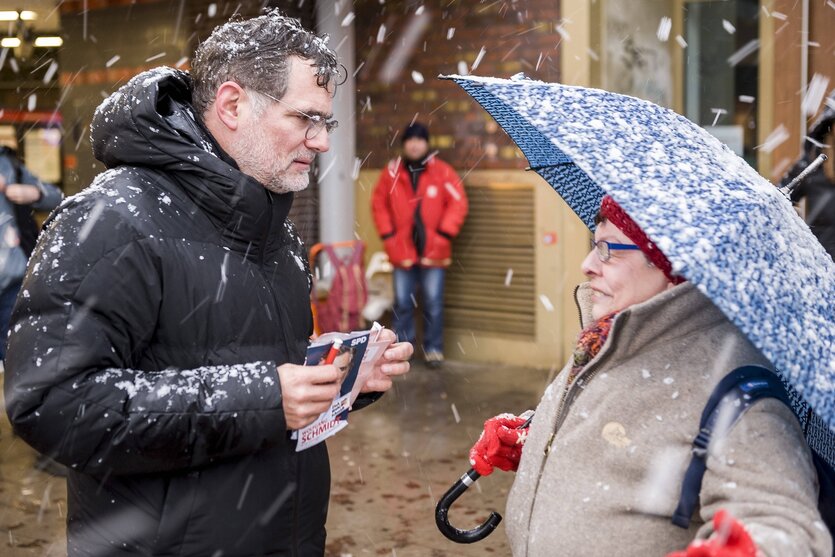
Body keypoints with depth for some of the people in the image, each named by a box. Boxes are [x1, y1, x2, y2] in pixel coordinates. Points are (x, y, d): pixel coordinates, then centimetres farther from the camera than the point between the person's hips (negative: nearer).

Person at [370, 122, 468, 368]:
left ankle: (433, 349, 14)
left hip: (433, 252, -1)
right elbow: (379, 204, 8)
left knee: (433, 304, 3)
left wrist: (444, 234, -8)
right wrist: (387, 235, 1)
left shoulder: (442, 171, -3)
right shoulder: (392, 172, 1)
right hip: (402, 251, 1)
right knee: (402, 303, 7)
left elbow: (458, 203, -2)